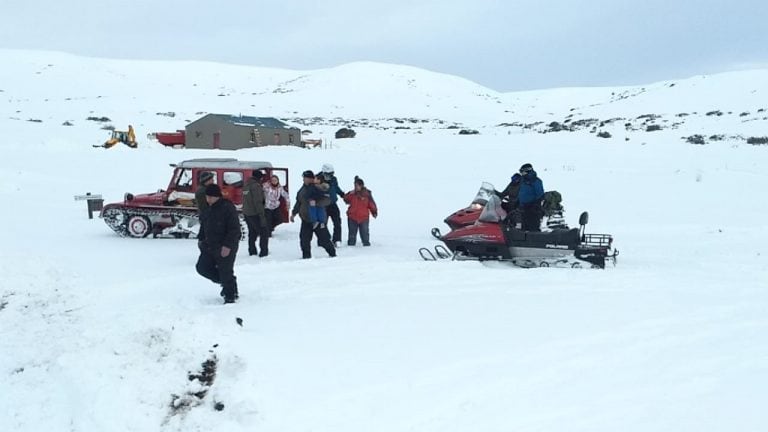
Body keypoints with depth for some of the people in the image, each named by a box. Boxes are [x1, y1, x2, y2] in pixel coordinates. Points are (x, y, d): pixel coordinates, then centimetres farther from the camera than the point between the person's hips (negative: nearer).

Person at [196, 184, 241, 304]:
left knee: (226, 272, -2)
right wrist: (201, 238, 14)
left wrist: (228, 245, -24)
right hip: (210, 246, 8)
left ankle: (230, 296, 16)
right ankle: (225, 283, 25)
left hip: (225, 248, -8)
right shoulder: (208, 209, 8)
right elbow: (203, 225, 24)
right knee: (202, 267, 7)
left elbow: (234, 229, -20)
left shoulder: (228, 208, -18)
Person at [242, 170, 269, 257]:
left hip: (246, 213, 9)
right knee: (264, 233, -1)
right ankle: (264, 252, -3)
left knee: (252, 233, 17)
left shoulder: (246, 185, 12)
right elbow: (258, 202, -20)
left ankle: (252, 252, 20)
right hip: (255, 214, -9)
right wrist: (262, 215, -20)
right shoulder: (256, 186, -16)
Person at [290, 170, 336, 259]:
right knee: (304, 239, 1)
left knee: (323, 238, 1)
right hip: (306, 219, 6)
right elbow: (298, 203, 21)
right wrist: (293, 213, 20)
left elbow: (327, 200, -22)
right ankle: (306, 256, 14)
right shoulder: (303, 189, 9)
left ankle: (332, 253, 19)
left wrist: (316, 202, -33)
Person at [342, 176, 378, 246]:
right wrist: (350, 195, -14)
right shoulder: (352, 193, 4)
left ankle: (366, 242, 18)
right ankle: (351, 243, 19)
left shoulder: (367, 194, -3)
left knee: (364, 232, 5)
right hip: (352, 217, 2)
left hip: (363, 217, -2)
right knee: (352, 233, 9)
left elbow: (372, 204, 1)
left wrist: (374, 212, -3)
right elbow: (346, 200, 1)